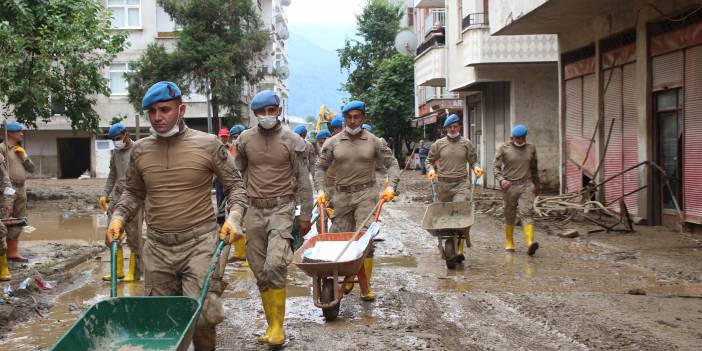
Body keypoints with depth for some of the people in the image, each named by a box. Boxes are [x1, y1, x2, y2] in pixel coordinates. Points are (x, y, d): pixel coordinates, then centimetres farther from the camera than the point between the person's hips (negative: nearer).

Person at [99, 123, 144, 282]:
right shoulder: (115, 152, 15)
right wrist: (105, 194, 15)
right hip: (116, 197, 7)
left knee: (134, 238, -1)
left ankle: (134, 273, 8)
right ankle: (118, 271, 19)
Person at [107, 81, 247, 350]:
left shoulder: (208, 145, -3)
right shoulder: (140, 150, 6)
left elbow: (234, 185, 5)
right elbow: (133, 192, 19)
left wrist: (234, 217, -11)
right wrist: (118, 217, 2)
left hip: (199, 243, -3)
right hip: (157, 247, 4)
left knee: (202, 315, -11)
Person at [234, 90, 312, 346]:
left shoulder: (292, 140, -2)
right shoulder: (245, 140, 6)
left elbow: (303, 180, 1)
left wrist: (305, 215, 0)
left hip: (282, 209, -3)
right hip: (254, 210, 4)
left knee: (275, 265, -20)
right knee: (260, 272, 6)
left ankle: (278, 326, -8)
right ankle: (271, 324, 18)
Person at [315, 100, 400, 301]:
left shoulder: (374, 142, 3)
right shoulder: (333, 143, 6)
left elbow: (392, 164, 5)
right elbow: (321, 167, 11)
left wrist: (390, 187, -9)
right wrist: (321, 190, -2)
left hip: (366, 194, -2)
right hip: (341, 195, 2)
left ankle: (365, 287, -3)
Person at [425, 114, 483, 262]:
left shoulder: (466, 144, 7)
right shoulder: (439, 144, 8)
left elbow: (473, 161, 15)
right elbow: (429, 160, 15)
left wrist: (476, 167, -6)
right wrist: (431, 169, -4)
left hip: (461, 184, -2)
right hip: (443, 184, 2)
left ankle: (459, 250, -18)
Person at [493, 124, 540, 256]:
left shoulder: (531, 149, 10)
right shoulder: (504, 149, 0)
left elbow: (534, 168, 20)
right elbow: (496, 167, -2)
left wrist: (537, 185, 25)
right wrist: (501, 179, -20)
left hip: (526, 185, 1)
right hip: (509, 186, -1)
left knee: (527, 213, -13)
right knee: (509, 215, 7)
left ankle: (530, 243, -24)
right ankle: (509, 243, 21)